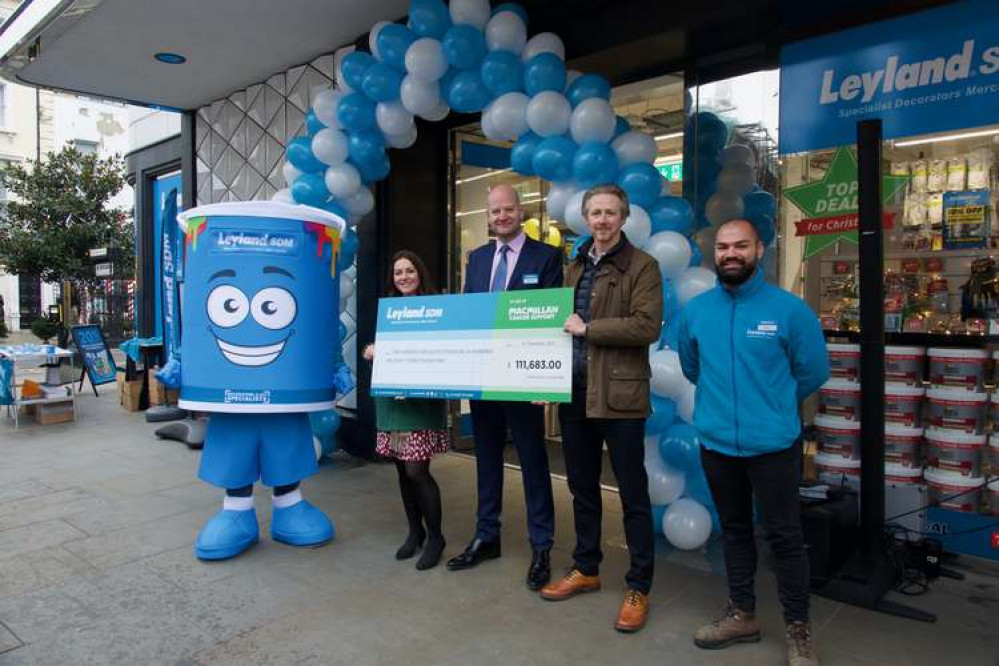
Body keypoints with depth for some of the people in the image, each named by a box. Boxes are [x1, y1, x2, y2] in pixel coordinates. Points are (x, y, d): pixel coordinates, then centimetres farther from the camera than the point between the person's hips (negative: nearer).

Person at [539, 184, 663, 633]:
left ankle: (638, 588, 18)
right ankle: (585, 569, 33)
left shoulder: (642, 267, -5)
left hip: (619, 394, -6)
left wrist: (587, 329, -16)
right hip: (574, 392, 7)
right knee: (582, 488, 17)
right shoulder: (575, 267, 16)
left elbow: (647, 327, -17)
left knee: (633, 494, 4)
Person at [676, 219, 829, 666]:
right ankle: (742, 614, 35)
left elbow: (812, 372, 1)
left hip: (773, 444, -3)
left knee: (784, 537, 6)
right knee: (734, 530, 18)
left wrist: (774, 407, 10)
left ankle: (798, 630, 24)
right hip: (716, 442, 4)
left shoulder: (790, 309, -10)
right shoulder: (694, 310, 0)